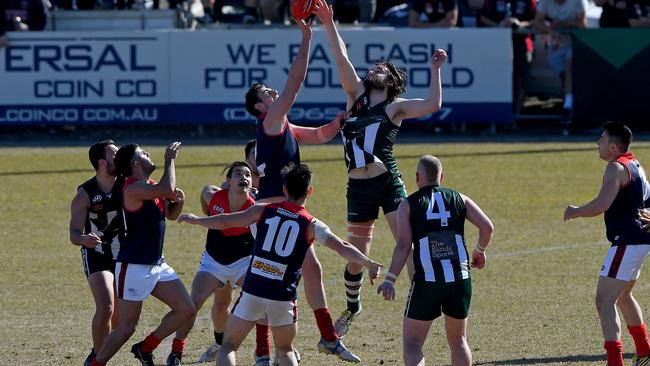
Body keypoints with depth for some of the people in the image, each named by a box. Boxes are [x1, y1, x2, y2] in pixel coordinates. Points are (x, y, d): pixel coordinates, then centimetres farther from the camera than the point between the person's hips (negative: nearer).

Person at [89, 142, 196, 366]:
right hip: (134, 267, -9)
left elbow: (171, 214, 23)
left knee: (186, 310, 3)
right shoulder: (134, 188, -18)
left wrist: (179, 201, 1)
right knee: (126, 327, -6)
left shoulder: (152, 187, 11)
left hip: (157, 264, 9)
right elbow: (167, 189, -33)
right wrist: (170, 159, -19)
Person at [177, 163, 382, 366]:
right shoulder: (312, 225, 0)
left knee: (228, 346, 9)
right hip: (283, 297, 0)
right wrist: (370, 264, -1)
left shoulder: (264, 210, 4)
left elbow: (223, 222, 10)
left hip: (253, 291, 0)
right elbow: (342, 248, -9)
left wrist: (194, 220, 26)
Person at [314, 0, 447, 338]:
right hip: (358, 188, 4)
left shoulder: (396, 107, 4)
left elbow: (433, 104, -11)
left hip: (389, 184, -4)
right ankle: (352, 307, 34)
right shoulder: (356, 95, 13)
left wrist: (436, 69, -10)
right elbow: (342, 59, 4)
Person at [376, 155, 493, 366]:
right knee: (458, 340, 20)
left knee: (412, 343, 4)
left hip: (426, 281, -3)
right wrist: (480, 251, 20)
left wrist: (390, 279, -8)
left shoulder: (408, 205, 5)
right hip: (460, 280, 3)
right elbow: (487, 227, 1)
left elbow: (403, 245, -6)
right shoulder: (459, 199, 11)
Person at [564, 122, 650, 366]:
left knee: (604, 301, -13)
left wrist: (575, 212, -11)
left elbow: (601, 205, -26)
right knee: (622, 296, 27)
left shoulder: (616, 167, -15)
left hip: (626, 243, -10)